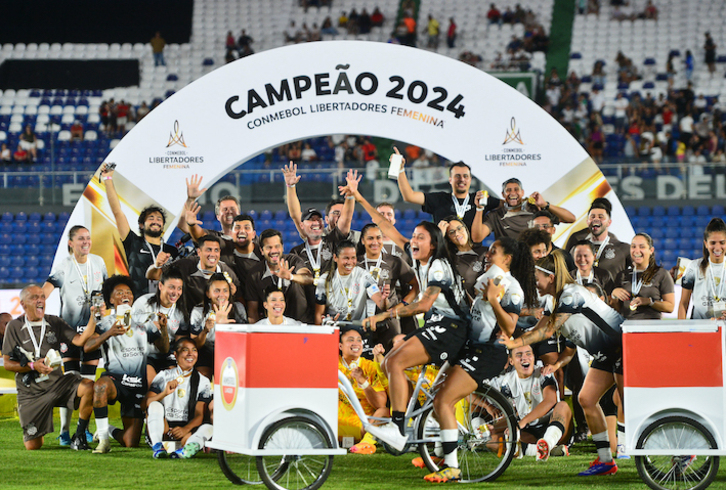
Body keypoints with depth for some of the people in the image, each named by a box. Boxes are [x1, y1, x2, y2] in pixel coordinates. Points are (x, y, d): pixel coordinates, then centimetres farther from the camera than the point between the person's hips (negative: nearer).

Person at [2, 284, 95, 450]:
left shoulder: (54, 323, 6)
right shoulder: (15, 327, -1)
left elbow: (79, 340, -7)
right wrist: (33, 366, -18)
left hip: (56, 382, 2)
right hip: (31, 391, -2)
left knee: (90, 387, -29)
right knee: (33, 447, -6)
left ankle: (79, 437, -13)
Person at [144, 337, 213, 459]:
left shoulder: (203, 382, 8)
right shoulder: (164, 376, 9)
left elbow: (199, 415, -3)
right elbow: (145, 404, -1)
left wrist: (186, 429, -24)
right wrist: (165, 393, -19)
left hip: (188, 429, 0)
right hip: (164, 427, 0)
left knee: (208, 428, -29)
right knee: (155, 405, -26)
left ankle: (189, 447, -61)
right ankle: (157, 446, -46)